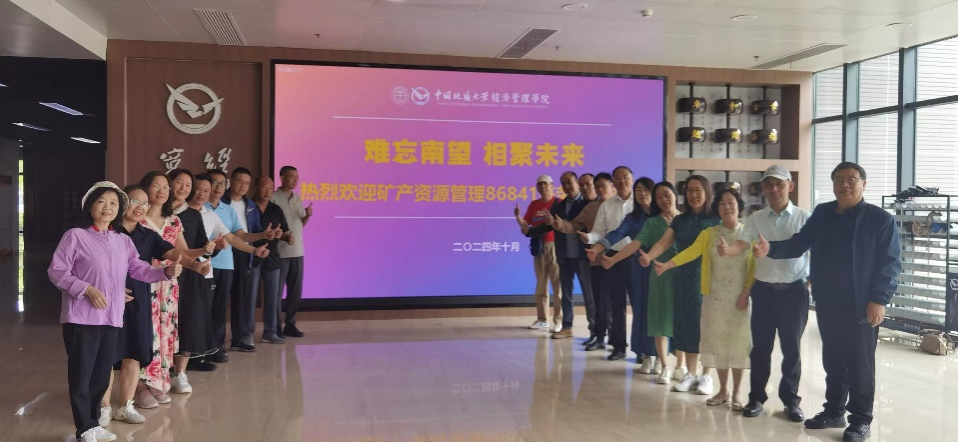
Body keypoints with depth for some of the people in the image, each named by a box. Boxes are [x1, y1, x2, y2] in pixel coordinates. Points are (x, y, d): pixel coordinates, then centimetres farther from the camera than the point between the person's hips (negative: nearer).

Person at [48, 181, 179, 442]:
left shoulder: (124, 241, 12)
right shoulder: (75, 236, -6)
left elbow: (138, 269, 4)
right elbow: (56, 271, -8)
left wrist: (166, 272, -13)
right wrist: (87, 289, -17)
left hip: (112, 318, 6)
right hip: (81, 318, -5)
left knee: (102, 375, 14)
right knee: (81, 375, 3)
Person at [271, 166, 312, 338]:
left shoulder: (298, 199, 14)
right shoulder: (273, 198, -7)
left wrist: (307, 216, -3)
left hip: (297, 251, 7)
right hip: (280, 252, -6)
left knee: (296, 291, 9)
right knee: (277, 291, -1)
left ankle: (290, 324, 19)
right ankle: (275, 326, 7)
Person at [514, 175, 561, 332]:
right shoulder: (534, 204, 12)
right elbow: (525, 225, 9)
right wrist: (518, 217, -10)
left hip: (554, 246, -5)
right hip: (539, 247, 5)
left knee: (558, 283, -5)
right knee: (541, 284, 9)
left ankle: (558, 320, -2)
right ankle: (542, 319, 16)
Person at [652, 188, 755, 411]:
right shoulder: (709, 234, 3)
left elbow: (755, 265, -3)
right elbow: (691, 251, -12)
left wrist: (746, 291, -14)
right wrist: (667, 265, -28)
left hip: (740, 296, -2)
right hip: (715, 296, 2)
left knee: (738, 341, 1)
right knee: (717, 341, 7)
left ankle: (737, 392, 13)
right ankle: (723, 390, 20)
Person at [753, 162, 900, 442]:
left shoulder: (880, 219, -6)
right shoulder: (822, 214, 8)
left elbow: (890, 263, -9)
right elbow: (798, 244, 4)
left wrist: (879, 299, -17)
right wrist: (771, 249, -15)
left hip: (861, 306, -5)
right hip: (827, 303, 5)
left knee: (859, 363, 4)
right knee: (833, 360, 15)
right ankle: (834, 411, 28)